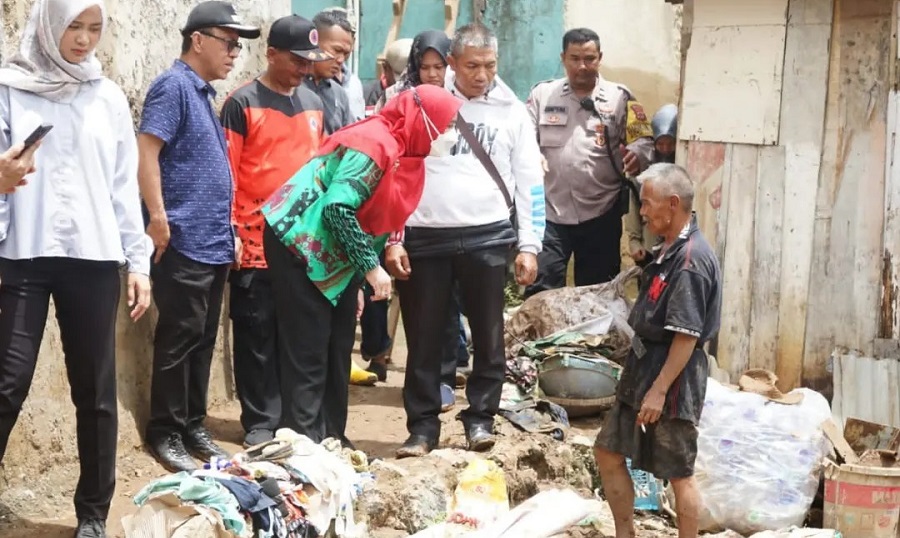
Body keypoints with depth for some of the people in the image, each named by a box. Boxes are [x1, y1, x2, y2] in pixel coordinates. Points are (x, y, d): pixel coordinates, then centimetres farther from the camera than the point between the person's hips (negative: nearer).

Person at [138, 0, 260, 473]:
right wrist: (158, 217, -23)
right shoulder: (173, 86, -9)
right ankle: (165, 433, 5)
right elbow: (147, 152, -18)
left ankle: (193, 426, 21)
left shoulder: (204, 93, 18)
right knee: (179, 340, -4)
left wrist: (229, 231, 22)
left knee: (203, 340, 12)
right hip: (184, 243, -9)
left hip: (214, 243, 9)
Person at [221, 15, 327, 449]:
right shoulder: (242, 103, -5)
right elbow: (227, 172, -8)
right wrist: (230, 233, -13)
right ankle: (260, 422, 8)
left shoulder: (313, 103, 13)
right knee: (257, 334, 1)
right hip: (257, 242, -5)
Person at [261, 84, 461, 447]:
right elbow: (337, 208, -28)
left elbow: (376, 216, 15)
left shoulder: (400, 151, 8)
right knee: (308, 349, -7)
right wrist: (370, 267, -22)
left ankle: (331, 438, 18)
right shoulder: (374, 145, -22)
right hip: (301, 241, -10)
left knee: (337, 348, 11)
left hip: (333, 254, 10)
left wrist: (357, 281, 15)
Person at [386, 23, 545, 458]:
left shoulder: (511, 111, 6)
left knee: (488, 334, 6)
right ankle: (423, 425, 15)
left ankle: (480, 417, 20)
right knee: (424, 337, 5)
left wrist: (528, 245, 2)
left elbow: (530, 182, 8)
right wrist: (392, 239, -2)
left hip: (487, 238, 1)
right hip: (425, 238, 0)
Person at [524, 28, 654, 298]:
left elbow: (643, 140, -4)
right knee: (539, 292, 0)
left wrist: (637, 155, -28)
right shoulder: (542, 94, 5)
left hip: (601, 214, 0)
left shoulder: (619, 97, 2)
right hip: (550, 213, 0)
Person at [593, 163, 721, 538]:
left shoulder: (691, 261, -22)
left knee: (679, 475, 3)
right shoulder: (671, 249, 8)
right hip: (644, 370, 10)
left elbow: (687, 337, -23)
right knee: (607, 451, 16)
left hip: (671, 381, -10)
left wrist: (659, 390, -21)